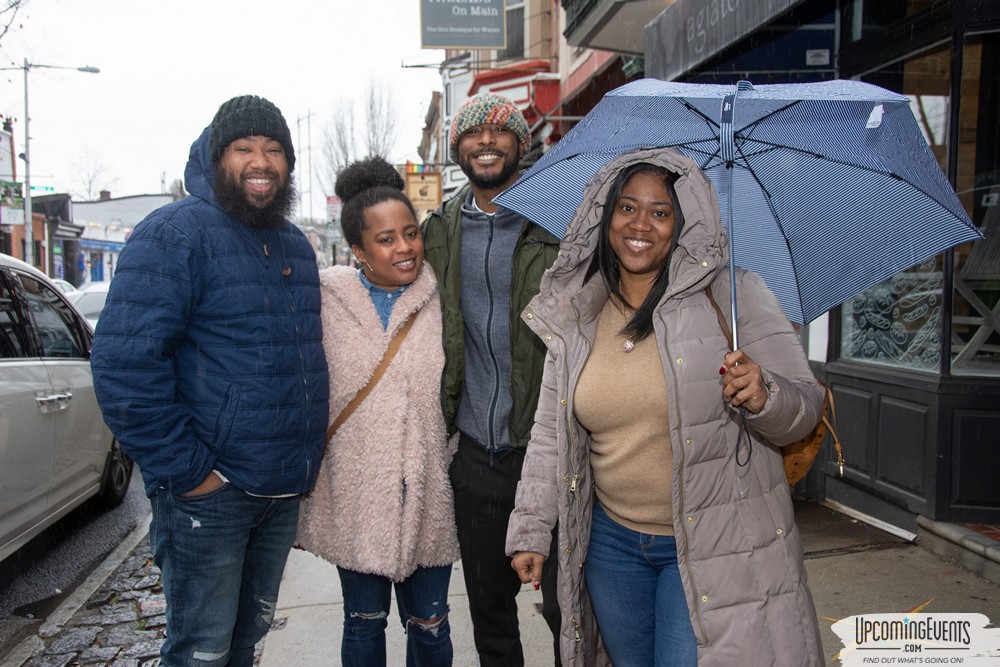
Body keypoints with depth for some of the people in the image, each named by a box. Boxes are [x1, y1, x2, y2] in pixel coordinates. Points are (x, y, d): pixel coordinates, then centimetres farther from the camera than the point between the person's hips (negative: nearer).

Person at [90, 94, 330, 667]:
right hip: (209, 491, -7)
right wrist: (185, 470, -19)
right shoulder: (176, 233, -11)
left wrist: (307, 457, 14)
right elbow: (123, 363, -19)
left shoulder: (296, 245, 13)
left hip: (283, 491, 7)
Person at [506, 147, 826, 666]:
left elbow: (806, 405, -8)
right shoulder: (573, 317, 2)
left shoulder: (733, 296, -9)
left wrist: (764, 398, -29)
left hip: (714, 545, -4)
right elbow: (550, 434, 8)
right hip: (612, 540, 4)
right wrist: (529, 529, 8)